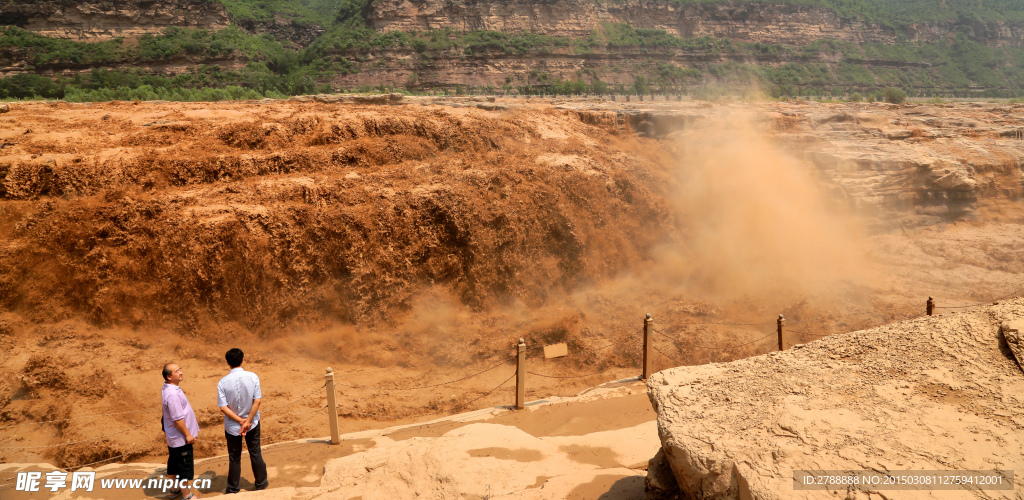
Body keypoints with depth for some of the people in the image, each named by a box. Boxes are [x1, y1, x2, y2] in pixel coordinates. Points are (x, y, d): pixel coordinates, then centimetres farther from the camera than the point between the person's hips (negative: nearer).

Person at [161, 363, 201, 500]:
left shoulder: (167, 388, 2)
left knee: (173, 463, 23)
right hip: (181, 438, -10)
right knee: (186, 467, 4)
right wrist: (187, 434, -17)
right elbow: (177, 419, -27)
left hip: (172, 436, 10)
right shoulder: (172, 394, -30)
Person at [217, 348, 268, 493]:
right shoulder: (252, 377, -14)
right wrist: (247, 421, -11)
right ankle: (261, 483, 31)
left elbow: (223, 408, -17)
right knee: (255, 453, 18)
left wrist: (240, 421, -11)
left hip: (232, 426, 0)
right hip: (253, 424, 1)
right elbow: (257, 401, -15)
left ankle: (233, 489, 27)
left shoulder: (223, 382, -15)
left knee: (234, 458, 14)